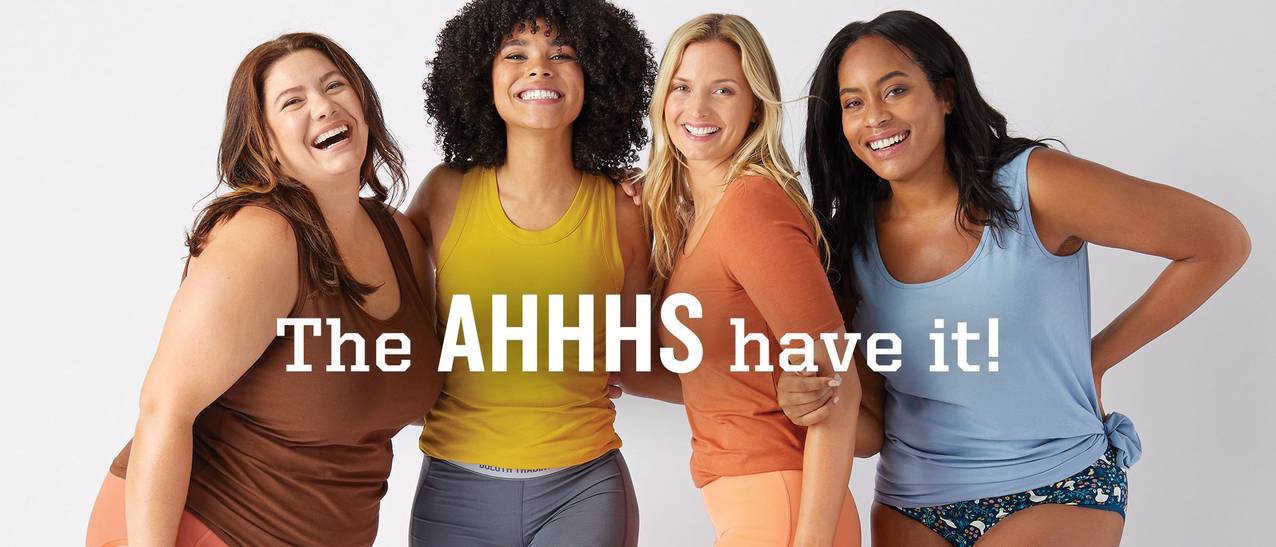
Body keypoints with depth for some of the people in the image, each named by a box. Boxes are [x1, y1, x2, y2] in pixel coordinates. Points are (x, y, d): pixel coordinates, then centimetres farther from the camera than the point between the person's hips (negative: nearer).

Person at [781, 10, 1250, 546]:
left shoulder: (1034, 188, -15)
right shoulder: (852, 240, -3)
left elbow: (1220, 242, -7)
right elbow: (872, 428, 0)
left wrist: (1096, 357, -5)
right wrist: (817, 403, -23)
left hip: (1054, 496, -3)